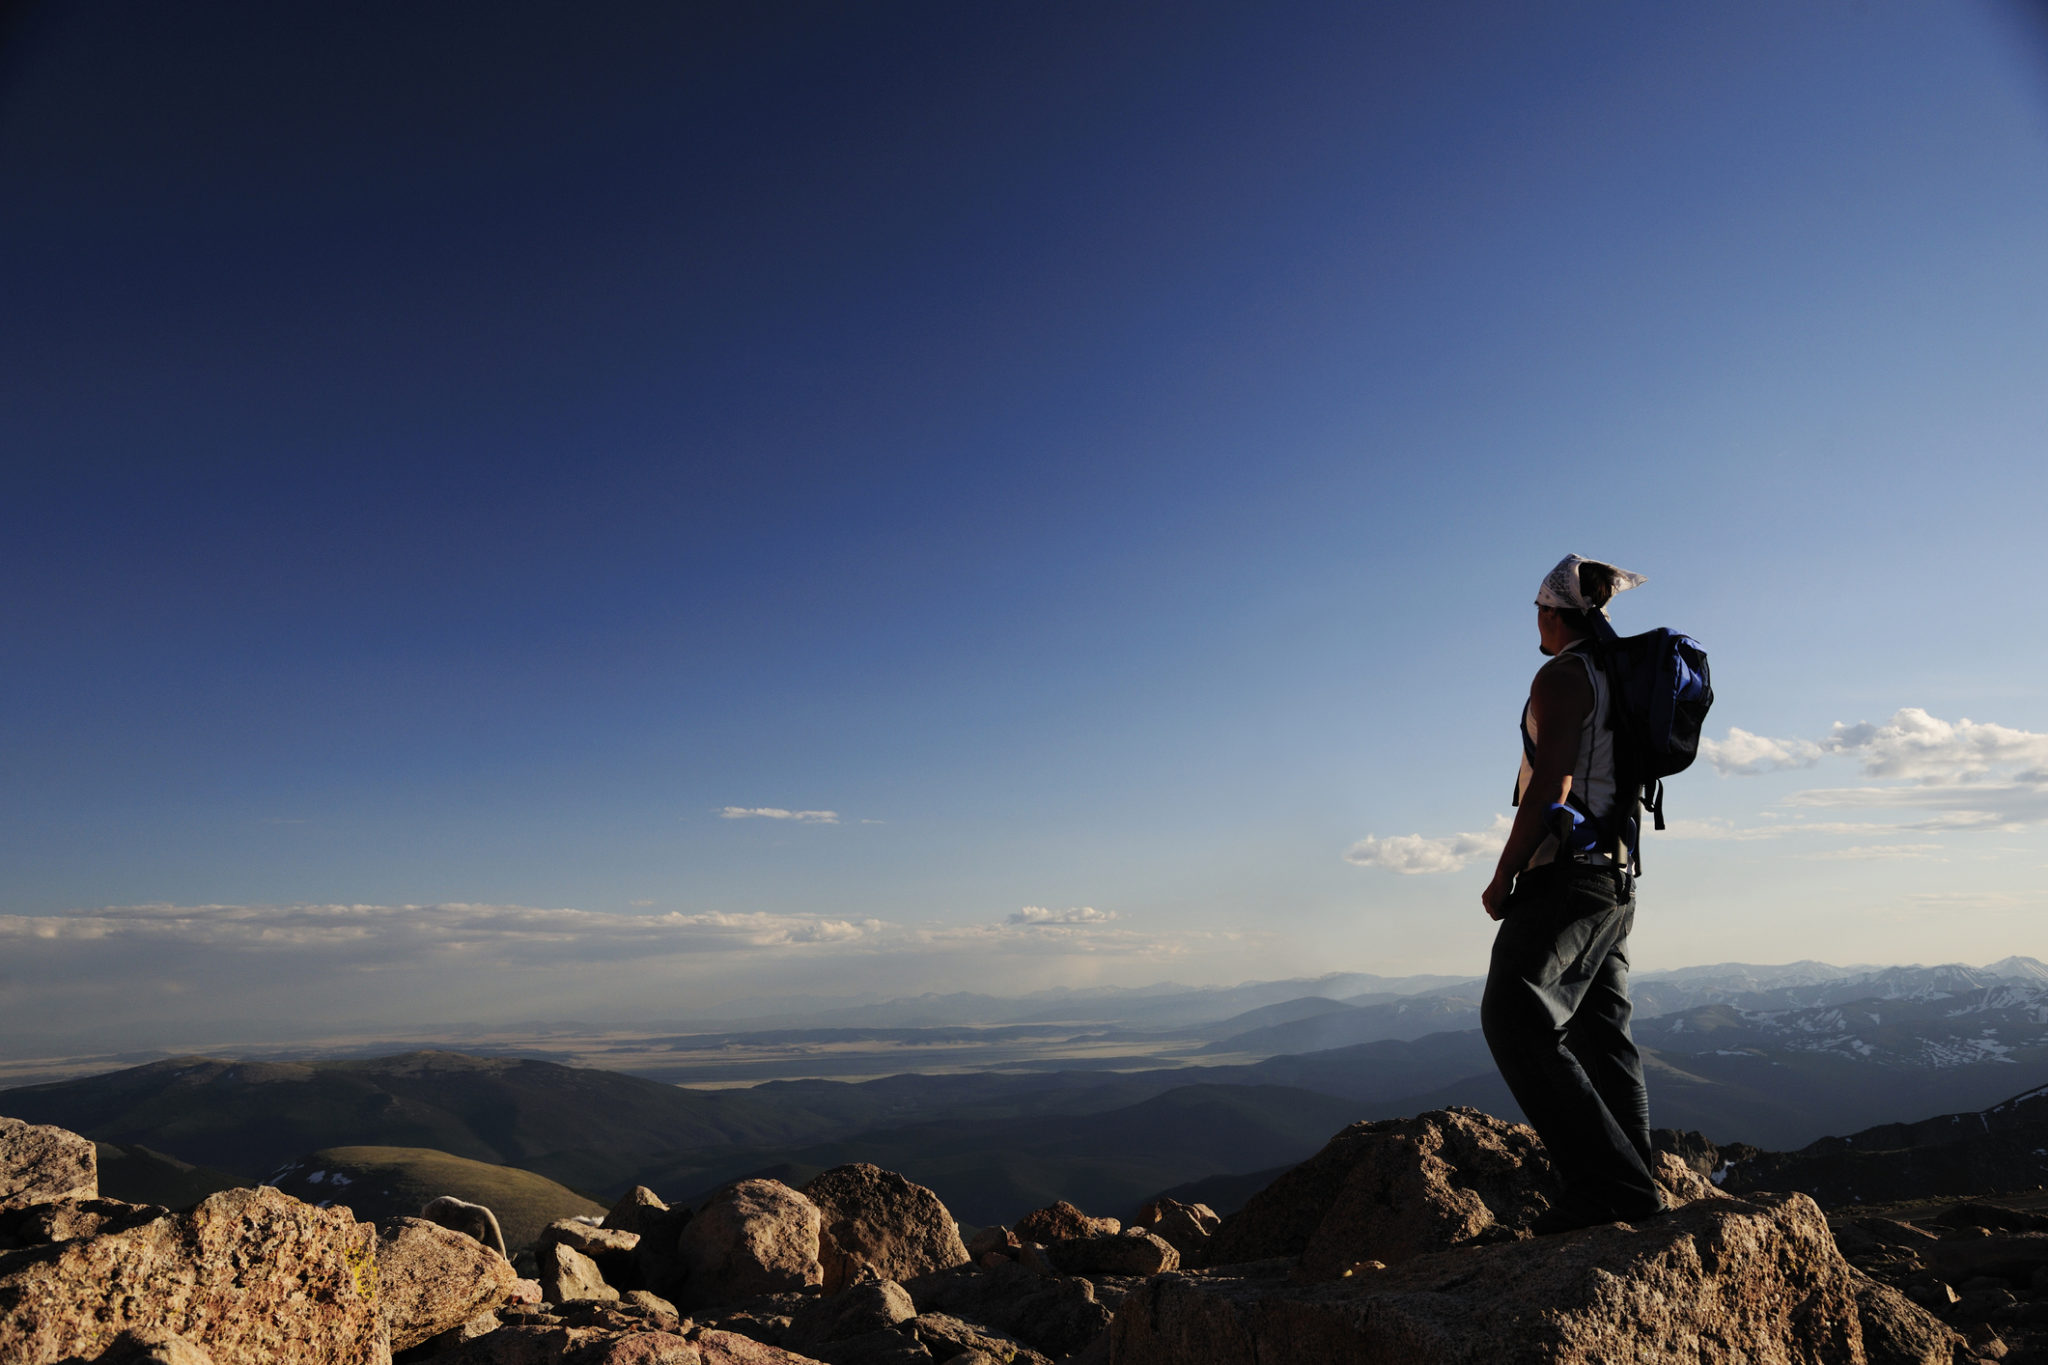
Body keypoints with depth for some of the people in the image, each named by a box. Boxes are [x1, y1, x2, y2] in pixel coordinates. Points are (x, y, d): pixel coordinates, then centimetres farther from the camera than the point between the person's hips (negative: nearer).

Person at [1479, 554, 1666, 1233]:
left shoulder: (1562, 676, -10)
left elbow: (1550, 784, -18)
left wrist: (1503, 876, -13)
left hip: (1567, 872, -10)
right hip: (1614, 878, 10)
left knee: (1515, 1019, -13)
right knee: (1601, 1033, 12)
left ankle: (1607, 1182, -16)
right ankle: (1633, 1186, 16)